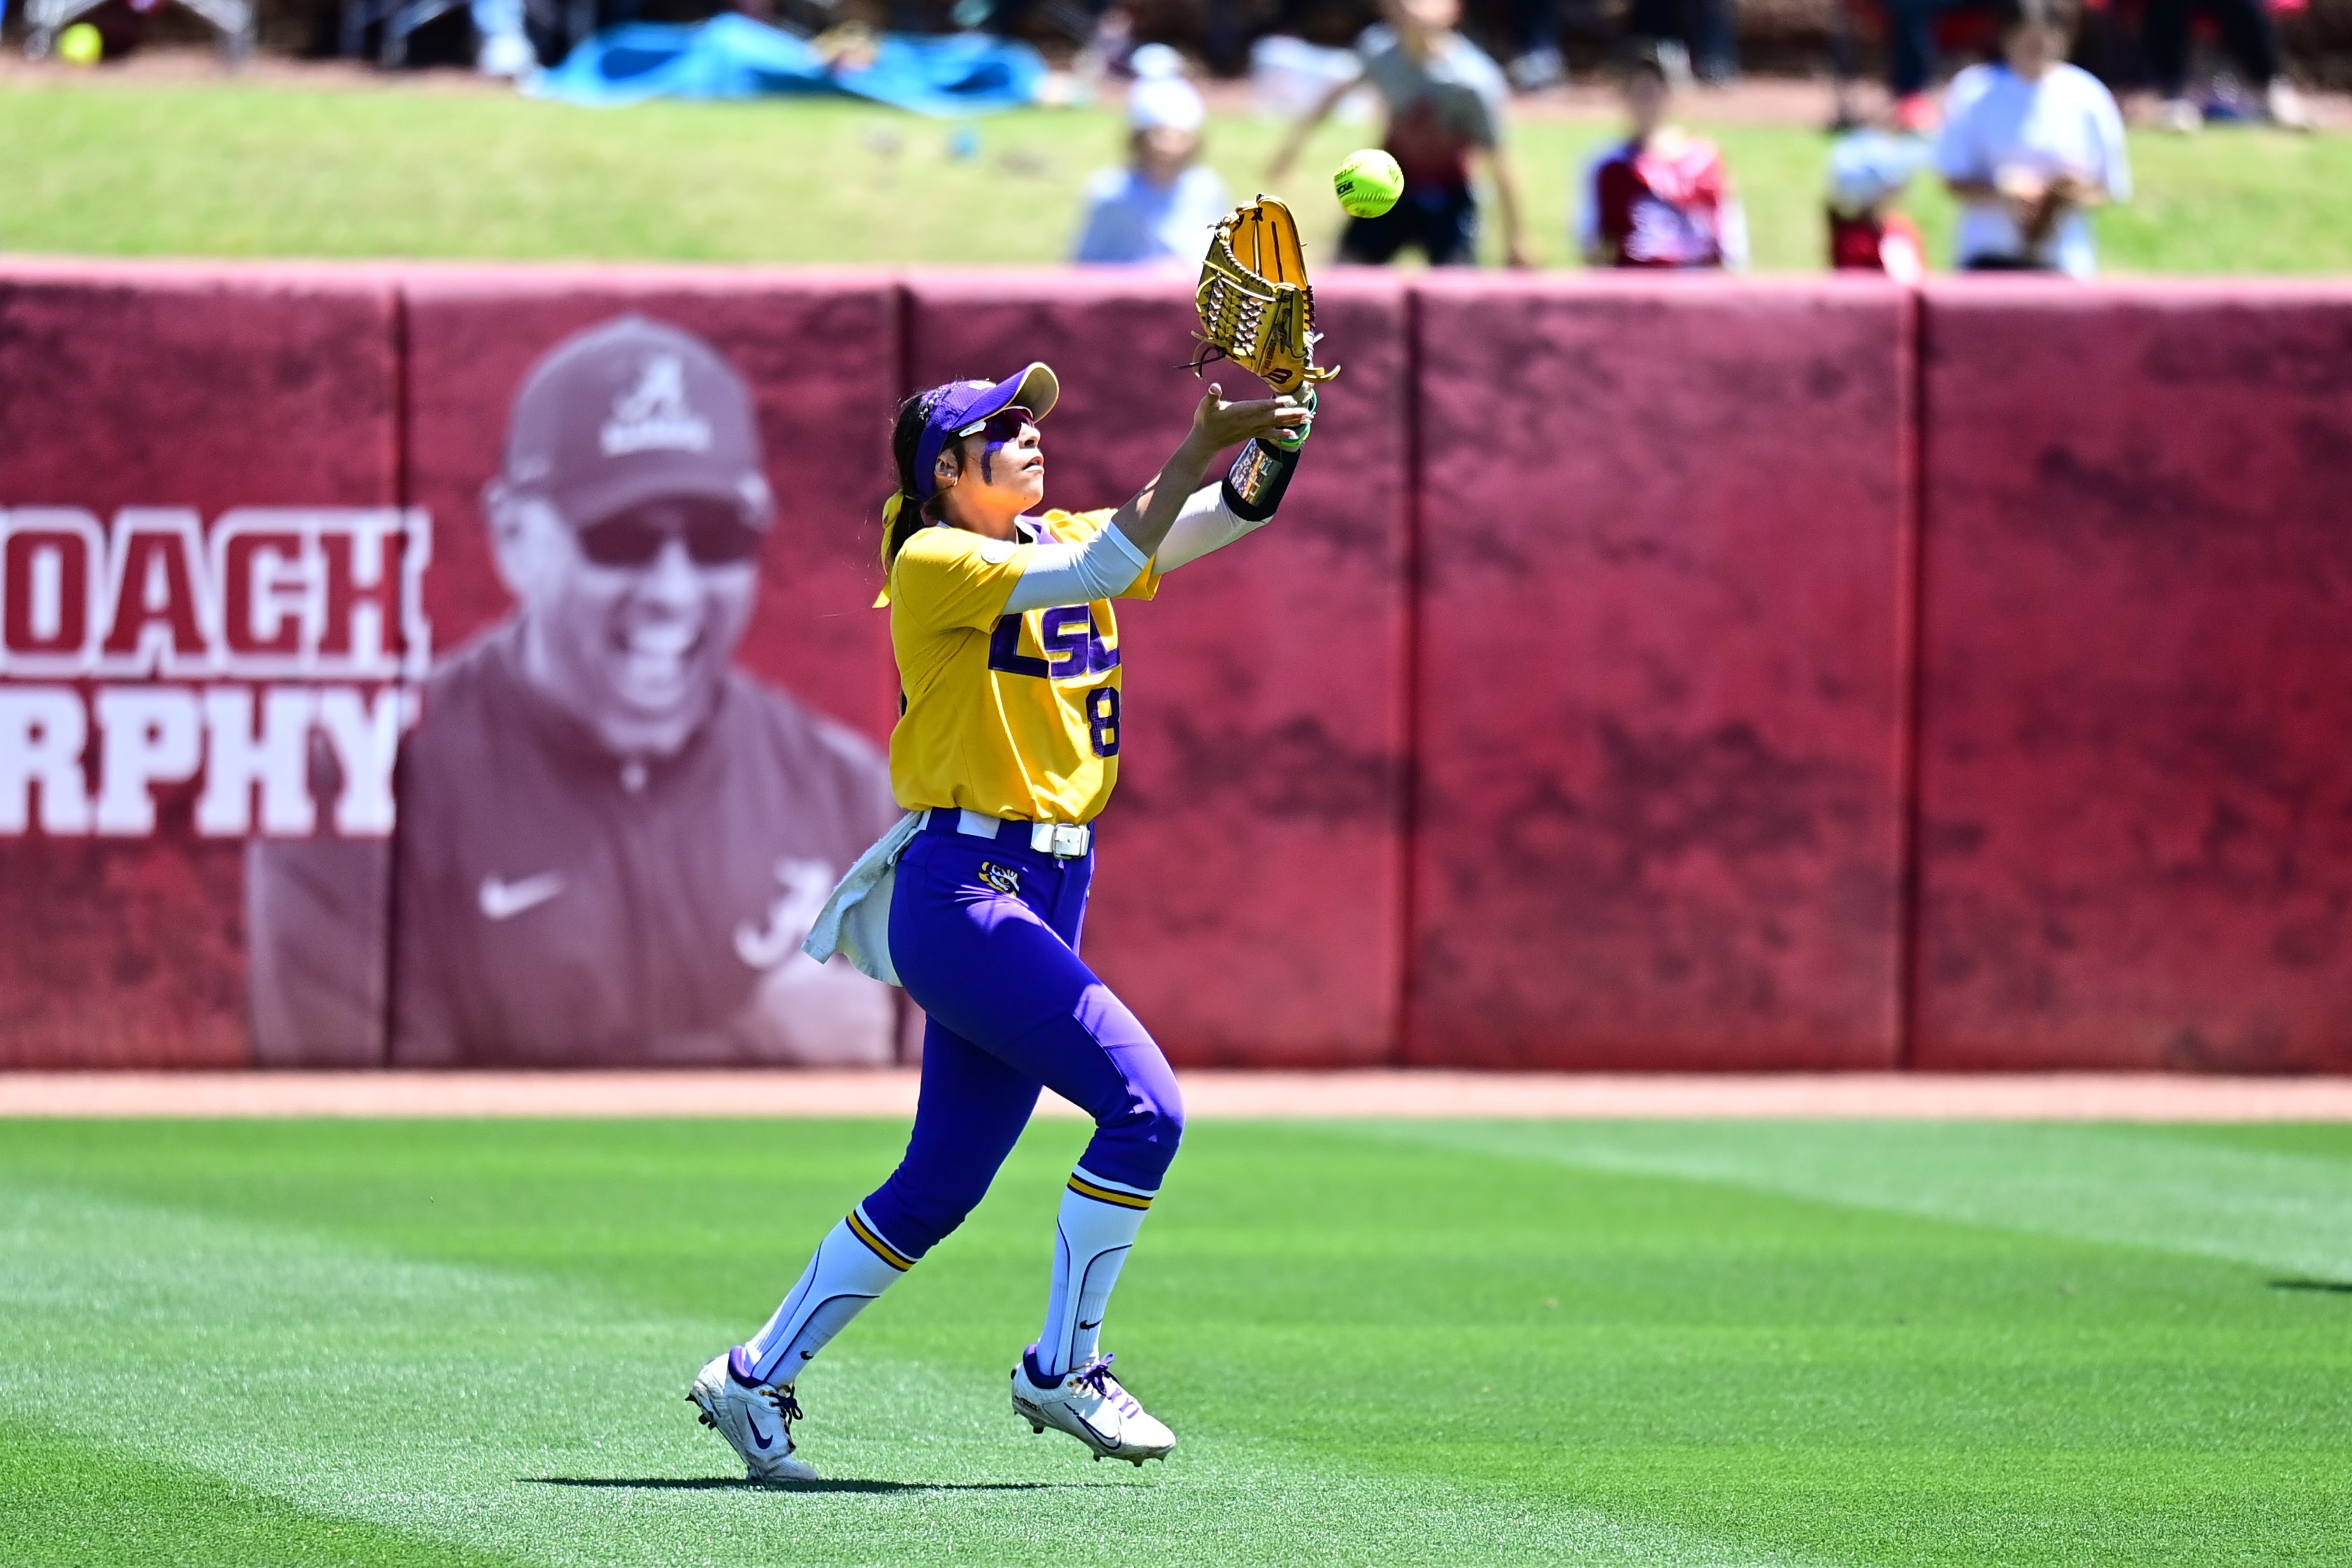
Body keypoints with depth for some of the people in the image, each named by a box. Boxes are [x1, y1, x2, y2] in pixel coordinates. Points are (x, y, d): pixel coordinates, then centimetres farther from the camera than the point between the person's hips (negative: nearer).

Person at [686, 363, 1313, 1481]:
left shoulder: (1058, 542, 14)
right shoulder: (933, 562, -9)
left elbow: (1227, 517, 7)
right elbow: (1093, 574, -24)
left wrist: (1275, 437, -14)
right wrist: (1201, 445, -28)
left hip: (1050, 892, 8)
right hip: (961, 892, -8)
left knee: (942, 1185, 11)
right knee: (1143, 1106, -17)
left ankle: (755, 1379, 21)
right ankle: (1063, 1371, -6)